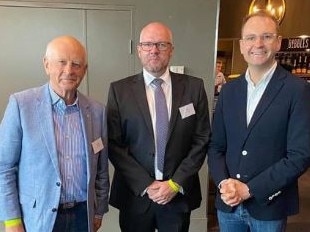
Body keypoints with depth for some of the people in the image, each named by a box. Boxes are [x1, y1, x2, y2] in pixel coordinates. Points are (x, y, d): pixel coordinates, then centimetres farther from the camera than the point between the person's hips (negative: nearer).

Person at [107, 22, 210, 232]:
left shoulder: (194, 87, -2)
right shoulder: (120, 90, -3)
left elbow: (202, 140, -2)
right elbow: (114, 144, -5)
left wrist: (176, 183, -9)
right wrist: (145, 185, -11)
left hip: (180, 193, 1)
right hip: (135, 194, 0)